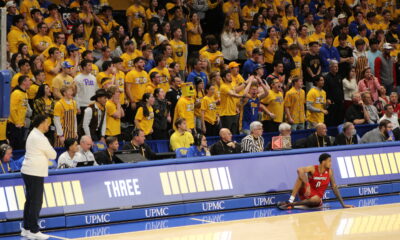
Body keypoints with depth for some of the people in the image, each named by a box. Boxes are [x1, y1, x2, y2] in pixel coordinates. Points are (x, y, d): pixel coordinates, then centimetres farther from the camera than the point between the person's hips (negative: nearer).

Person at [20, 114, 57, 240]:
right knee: (36, 202, -6)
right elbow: (53, 155, -9)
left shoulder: (33, 134, 14)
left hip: (28, 171, 10)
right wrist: (49, 154, 10)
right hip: (35, 173, -10)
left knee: (30, 200, 14)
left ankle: (26, 228, 18)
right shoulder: (40, 138, -16)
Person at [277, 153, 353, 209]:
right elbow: (300, 170, -32)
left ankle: (292, 204, -26)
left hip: (316, 197, 2)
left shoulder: (329, 171, -3)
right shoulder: (313, 169, -12)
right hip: (306, 193, -2)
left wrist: (343, 204, -2)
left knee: (316, 199, -38)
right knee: (301, 175, -27)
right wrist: (307, 185, -42)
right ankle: (291, 200, -33)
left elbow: (334, 187, 1)